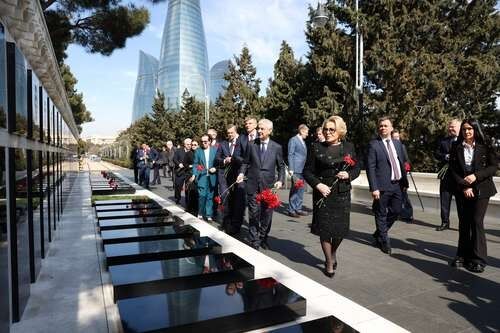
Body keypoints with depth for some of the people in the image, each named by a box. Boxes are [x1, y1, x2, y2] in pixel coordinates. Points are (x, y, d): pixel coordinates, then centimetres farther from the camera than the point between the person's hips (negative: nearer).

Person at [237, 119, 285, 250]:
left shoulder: (277, 147, 2)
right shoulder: (251, 144, 4)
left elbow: (281, 166, 8)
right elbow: (246, 162, 10)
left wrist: (280, 180, -6)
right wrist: (242, 173, -7)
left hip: (269, 185, 0)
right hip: (253, 185, 0)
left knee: (267, 214, 9)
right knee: (254, 214, 3)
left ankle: (263, 238, 30)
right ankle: (254, 242, 16)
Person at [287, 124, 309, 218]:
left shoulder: (303, 141, 19)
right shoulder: (293, 140, -6)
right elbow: (290, 155, -11)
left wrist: (305, 169, 15)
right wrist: (291, 169, -17)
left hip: (302, 169, 9)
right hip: (296, 170, -9)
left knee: (301, 189, 12)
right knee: (294, 189, -5)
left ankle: (298, 209, 20)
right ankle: (291, 210, 3)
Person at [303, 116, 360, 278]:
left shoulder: (349, 147, 7)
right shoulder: (316, 147, 0)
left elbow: (356, 169, 13)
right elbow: (307, 171, 0)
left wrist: (348, 175, -9)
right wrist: (318, 185, -15)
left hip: (342, 194, 2)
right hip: (323, 193, -2)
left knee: (341, 228, 4)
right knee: (325, 229, 2)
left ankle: (333, 254, 35)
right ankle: (329, 263, 22)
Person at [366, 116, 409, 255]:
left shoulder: (397, 143, 12)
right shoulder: (374, 145, -8)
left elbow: (402, 164, 16)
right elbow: (370, 168, -12)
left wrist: (405, 182, 12)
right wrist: (374, 188, -17)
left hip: (398, 185, 6)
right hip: (383, 186, -6)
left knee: (396, 211, 14)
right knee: (381, 215, 5)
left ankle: (379, 233, 35)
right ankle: (384, 241, 22)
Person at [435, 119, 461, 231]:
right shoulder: (443, 141, 11)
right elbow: (436, 154, 4)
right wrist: (445, 156, -14)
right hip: (446, 176, 4)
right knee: (444, 200, 8)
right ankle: (445, 222, 18)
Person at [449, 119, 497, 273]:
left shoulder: (485, 147, -1)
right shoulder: (456, 147, 4)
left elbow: (493, 167, -3)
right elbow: (453, 170, 1)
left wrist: (476, 176, -17)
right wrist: (464, 186, -9)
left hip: (481, 189, -2)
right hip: (462, 190, 2)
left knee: (477, 222, -6)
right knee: (463, 223, 6)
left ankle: (478, 259, 2)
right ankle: (463, 255, 15)